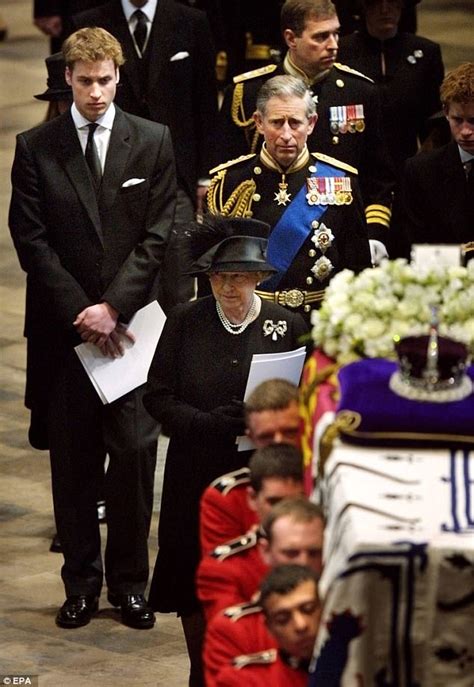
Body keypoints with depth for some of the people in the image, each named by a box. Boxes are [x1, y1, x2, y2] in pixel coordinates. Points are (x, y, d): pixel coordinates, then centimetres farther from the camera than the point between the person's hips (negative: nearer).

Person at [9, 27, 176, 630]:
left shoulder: (152, 142, 5)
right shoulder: (35, 148, 4)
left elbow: (157, 234, 0)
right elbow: (31, 239, -1)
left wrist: (113, 307, -9)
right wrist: (81, 313, -9)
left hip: (131, 323, 0)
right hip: (63, 327, 0)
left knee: (134, 455, -2)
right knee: (73, 462, 5)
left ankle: (129, 582, 9)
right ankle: (81, 583, 15)